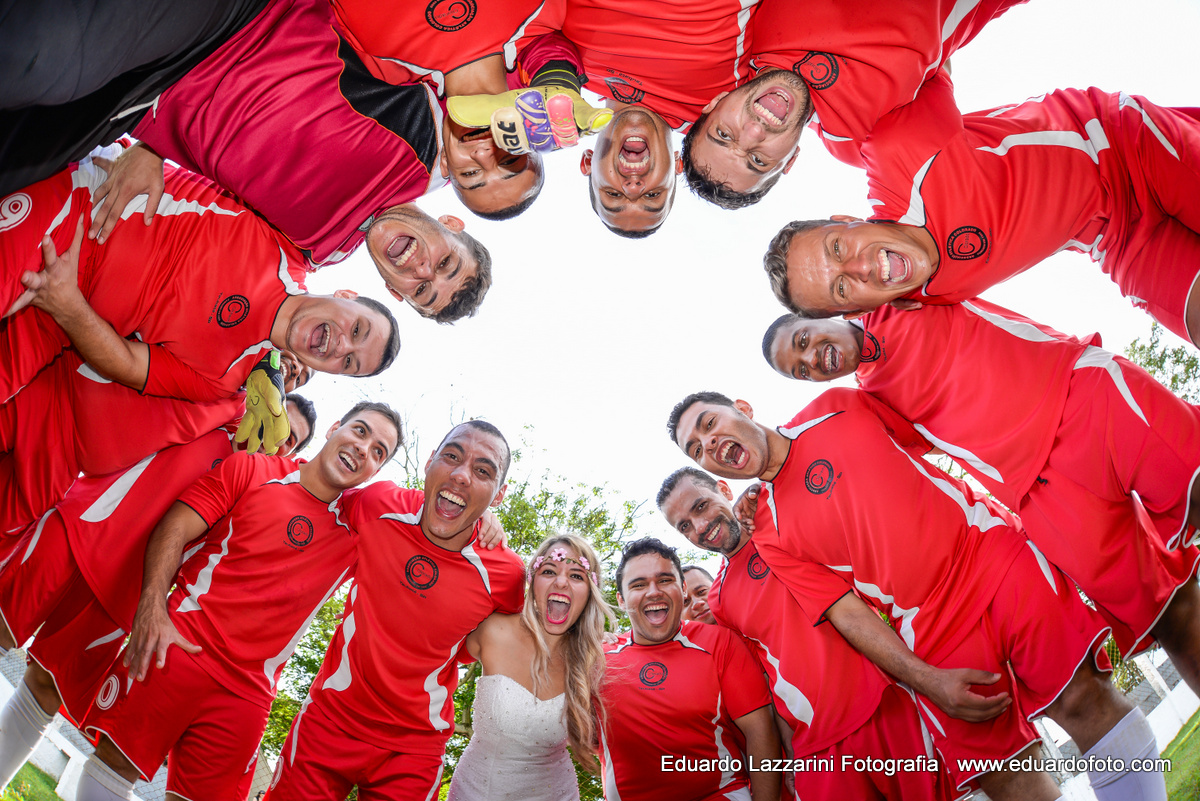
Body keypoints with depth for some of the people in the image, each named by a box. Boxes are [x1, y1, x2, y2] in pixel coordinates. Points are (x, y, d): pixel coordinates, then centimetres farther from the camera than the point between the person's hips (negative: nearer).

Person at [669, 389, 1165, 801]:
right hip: (937, 643, 0)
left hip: (997, 557, 1)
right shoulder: (772, 537, 2)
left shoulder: (837, 407, 6)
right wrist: (927, 682, -11)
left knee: (1082, 696, -6)